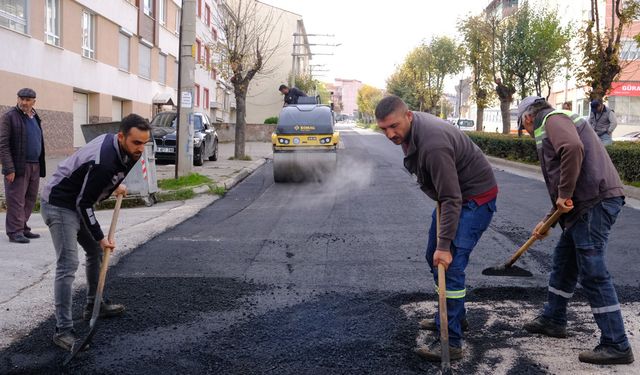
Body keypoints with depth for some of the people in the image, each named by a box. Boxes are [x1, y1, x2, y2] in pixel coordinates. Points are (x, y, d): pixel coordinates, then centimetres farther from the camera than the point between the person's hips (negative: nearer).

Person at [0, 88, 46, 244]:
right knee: (16, 199, -5)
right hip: (18, 166, -7)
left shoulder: (35, 117, 16)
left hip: (34, 166, 7)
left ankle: (22, 227, 19)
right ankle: (15, 231, -1)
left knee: (30, 199, 10)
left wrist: (40, 166, 14)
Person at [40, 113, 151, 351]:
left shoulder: (114, 143, -4)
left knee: (96, 251, 19)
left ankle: (93, 305, 34)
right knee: (68, 265, -15)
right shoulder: (104, 162, -32)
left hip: (77, 203, 10)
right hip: (59, 205, -10)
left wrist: (114, 185, 14)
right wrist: (100, 237, -15)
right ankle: (63, 330, -11)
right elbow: (84, 204, -24)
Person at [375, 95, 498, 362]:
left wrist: (444, 245, -31)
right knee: (434, 258, 16)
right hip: (451, 193, 10)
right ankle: (454, 316, 32)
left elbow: (451, 200, -32)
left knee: (450, 264, -17)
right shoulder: (410, 128, -4)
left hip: (475, 196, -10)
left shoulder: (432, 145, -34)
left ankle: (451, 342, -12)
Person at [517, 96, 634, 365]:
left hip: (595, 202, -10)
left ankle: (616, 346, -2)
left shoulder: (552, 119, -2)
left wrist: (564, 194, -18)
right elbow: (564, 181, 29)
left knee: (592, 273, -8)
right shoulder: (560, 123, 28)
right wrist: (548, 220, 28)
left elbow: (573, 149, -26)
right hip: (587, 202, 10)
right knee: (564, 260, 19)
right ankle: (553, 320, 33)